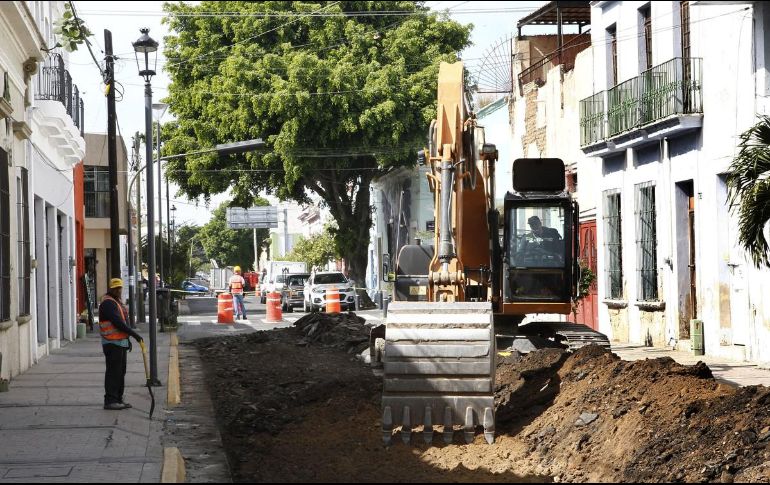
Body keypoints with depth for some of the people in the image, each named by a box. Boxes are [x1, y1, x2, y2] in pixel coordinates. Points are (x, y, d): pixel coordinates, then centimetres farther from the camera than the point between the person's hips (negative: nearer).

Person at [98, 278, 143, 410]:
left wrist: (127, 339, 22)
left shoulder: (117, 302, 18)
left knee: (121, 372, 11)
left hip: (121, 342, 10)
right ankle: (110, 401, -6)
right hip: (112, 343, -10)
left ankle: (118, 399, 16)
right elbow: (118, 322, -23)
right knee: (113, 372, -8)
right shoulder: (108, 303, -15)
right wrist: (134, 334, -22)